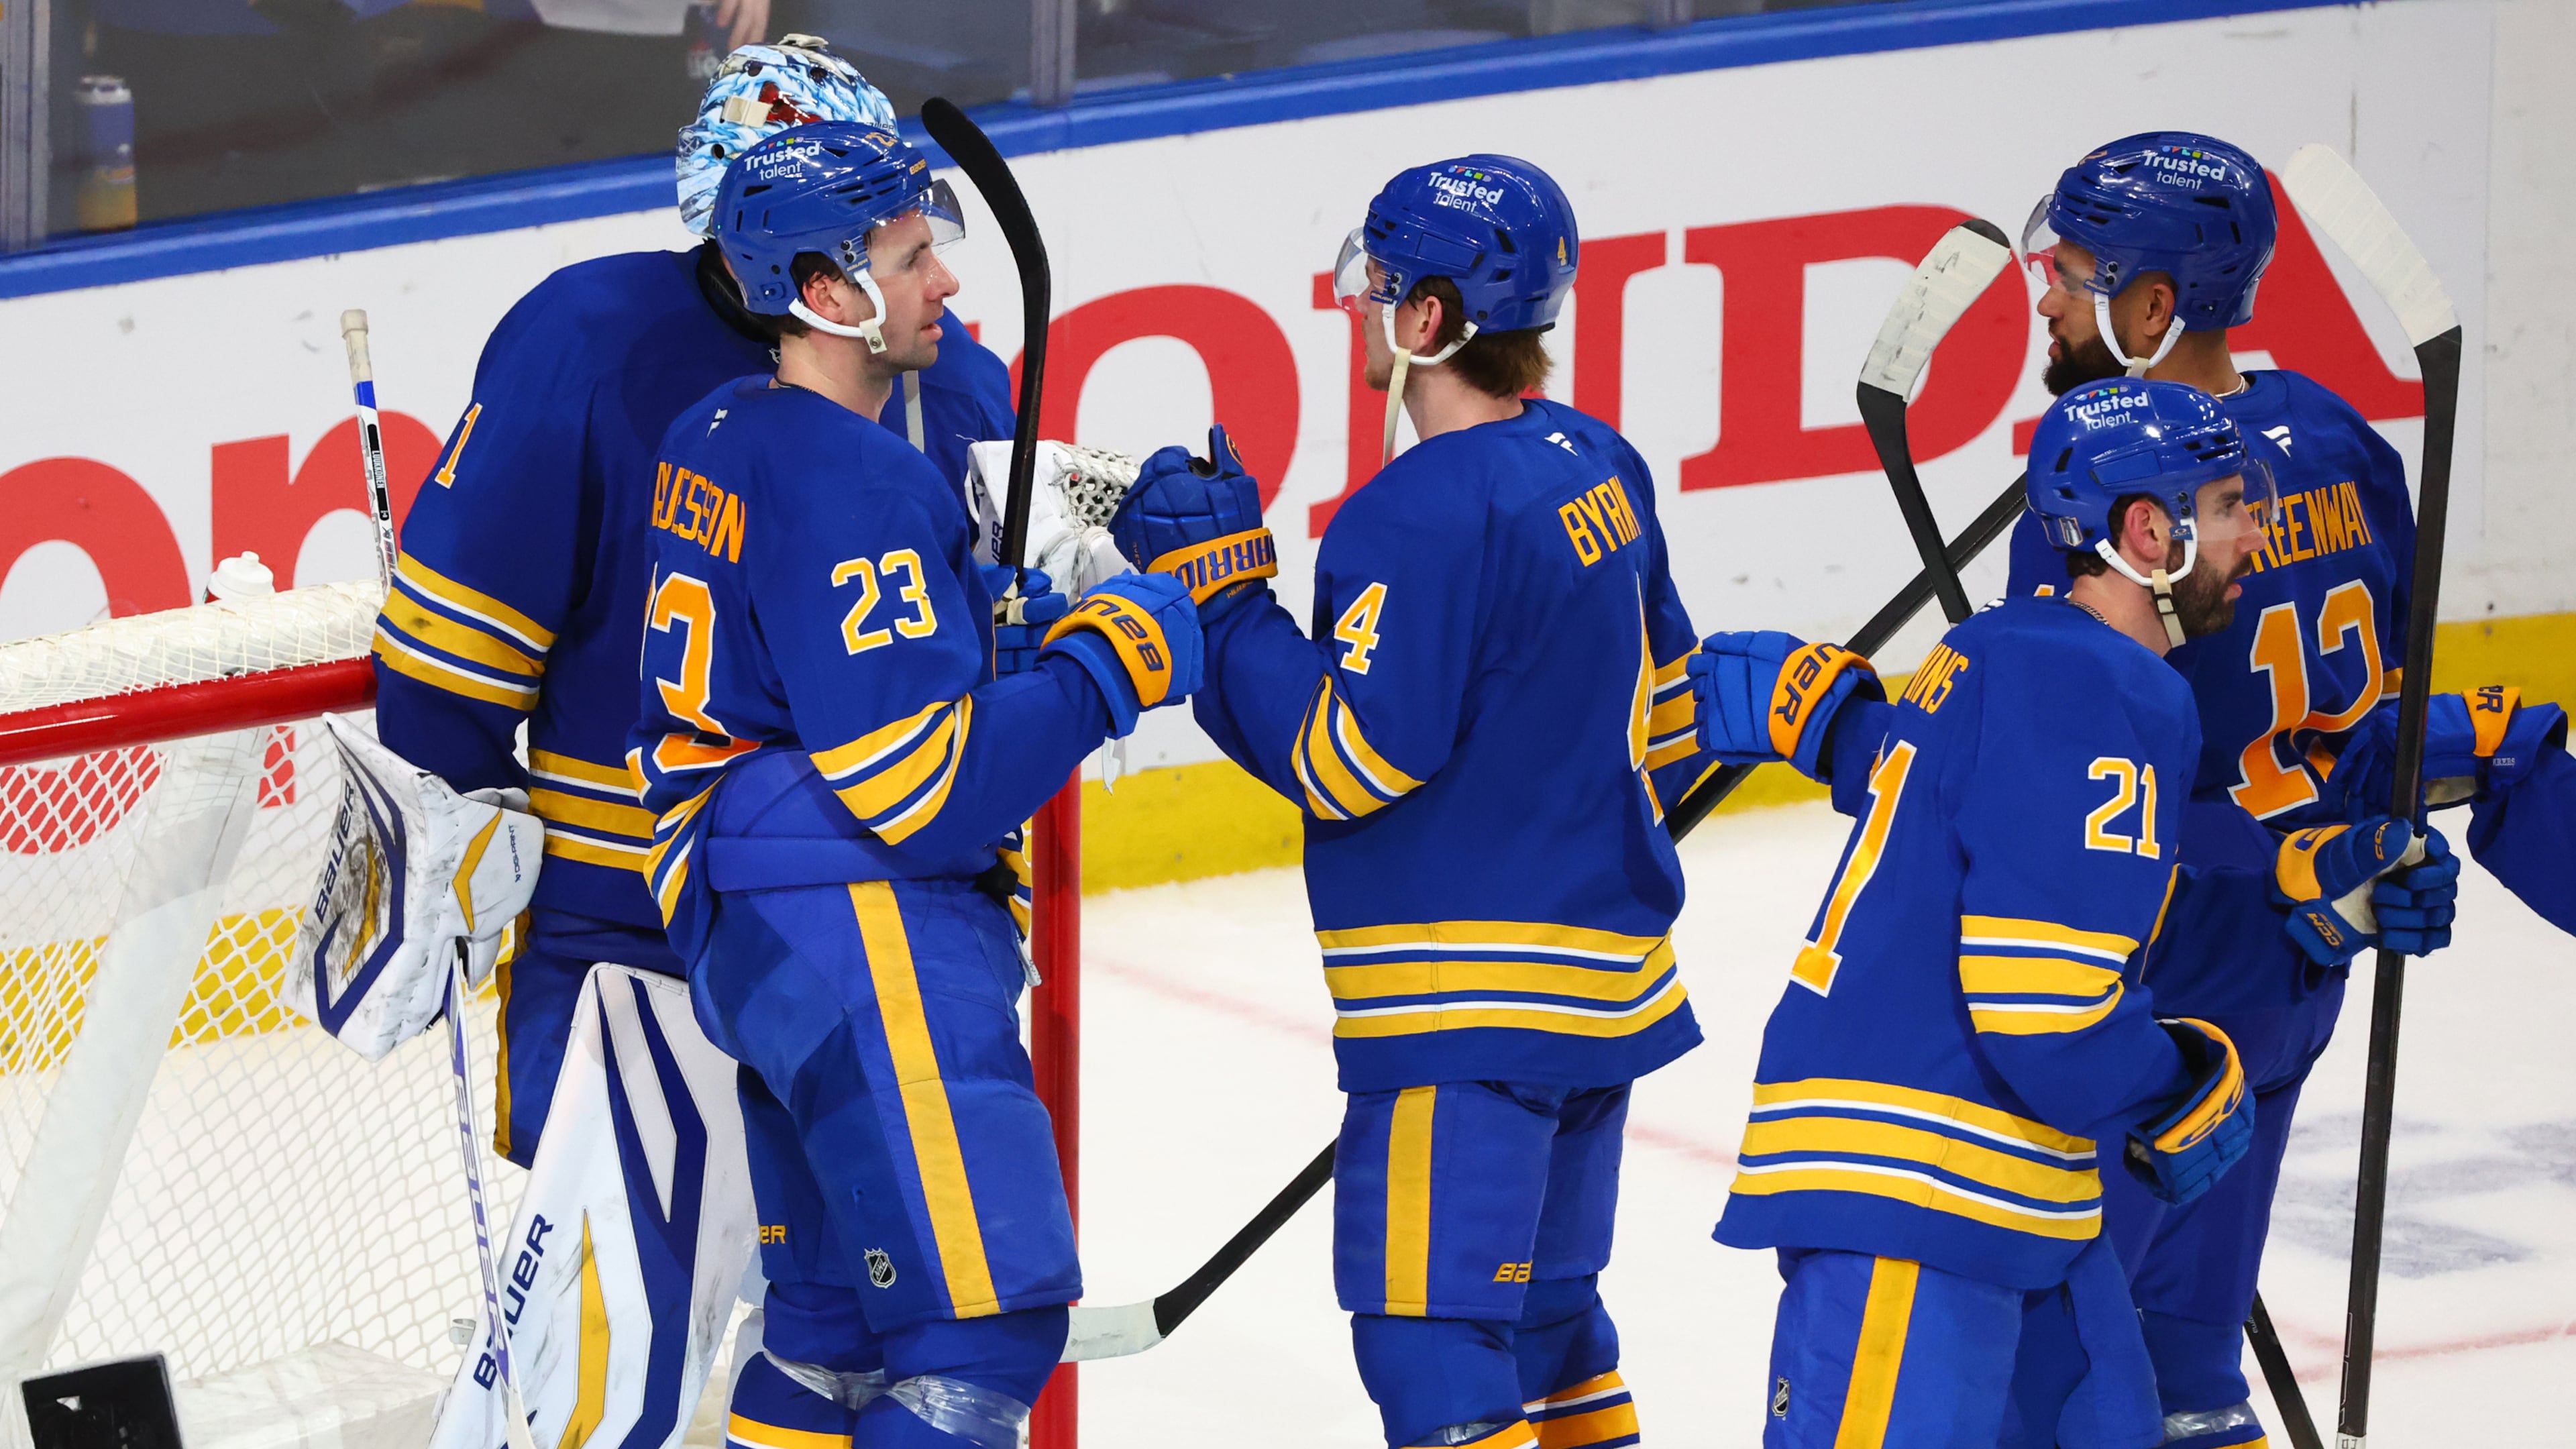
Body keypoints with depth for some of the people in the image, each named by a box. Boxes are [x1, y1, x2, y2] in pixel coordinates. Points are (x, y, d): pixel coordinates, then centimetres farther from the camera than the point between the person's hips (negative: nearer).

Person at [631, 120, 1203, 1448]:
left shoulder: (717, 441, 12)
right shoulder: (849, 488, -18)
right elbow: (927, 786, -20)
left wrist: (1005, 622, 18)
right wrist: (1106, 660, -9)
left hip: (749, 931, 11)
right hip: (858, 938, -11)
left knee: (838, 1312, 19)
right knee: (984, 1324, -12)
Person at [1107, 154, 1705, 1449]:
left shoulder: (1429, 510, -20)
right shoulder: (1596, 467, 8)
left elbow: (1343, 757, -20)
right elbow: (1663, 712, 18)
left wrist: (1218, 585, -14)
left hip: (1469, 1003, -10)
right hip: (1604, 981, 10)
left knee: (1431, 1331, -8)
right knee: (1541, 1308, 21)